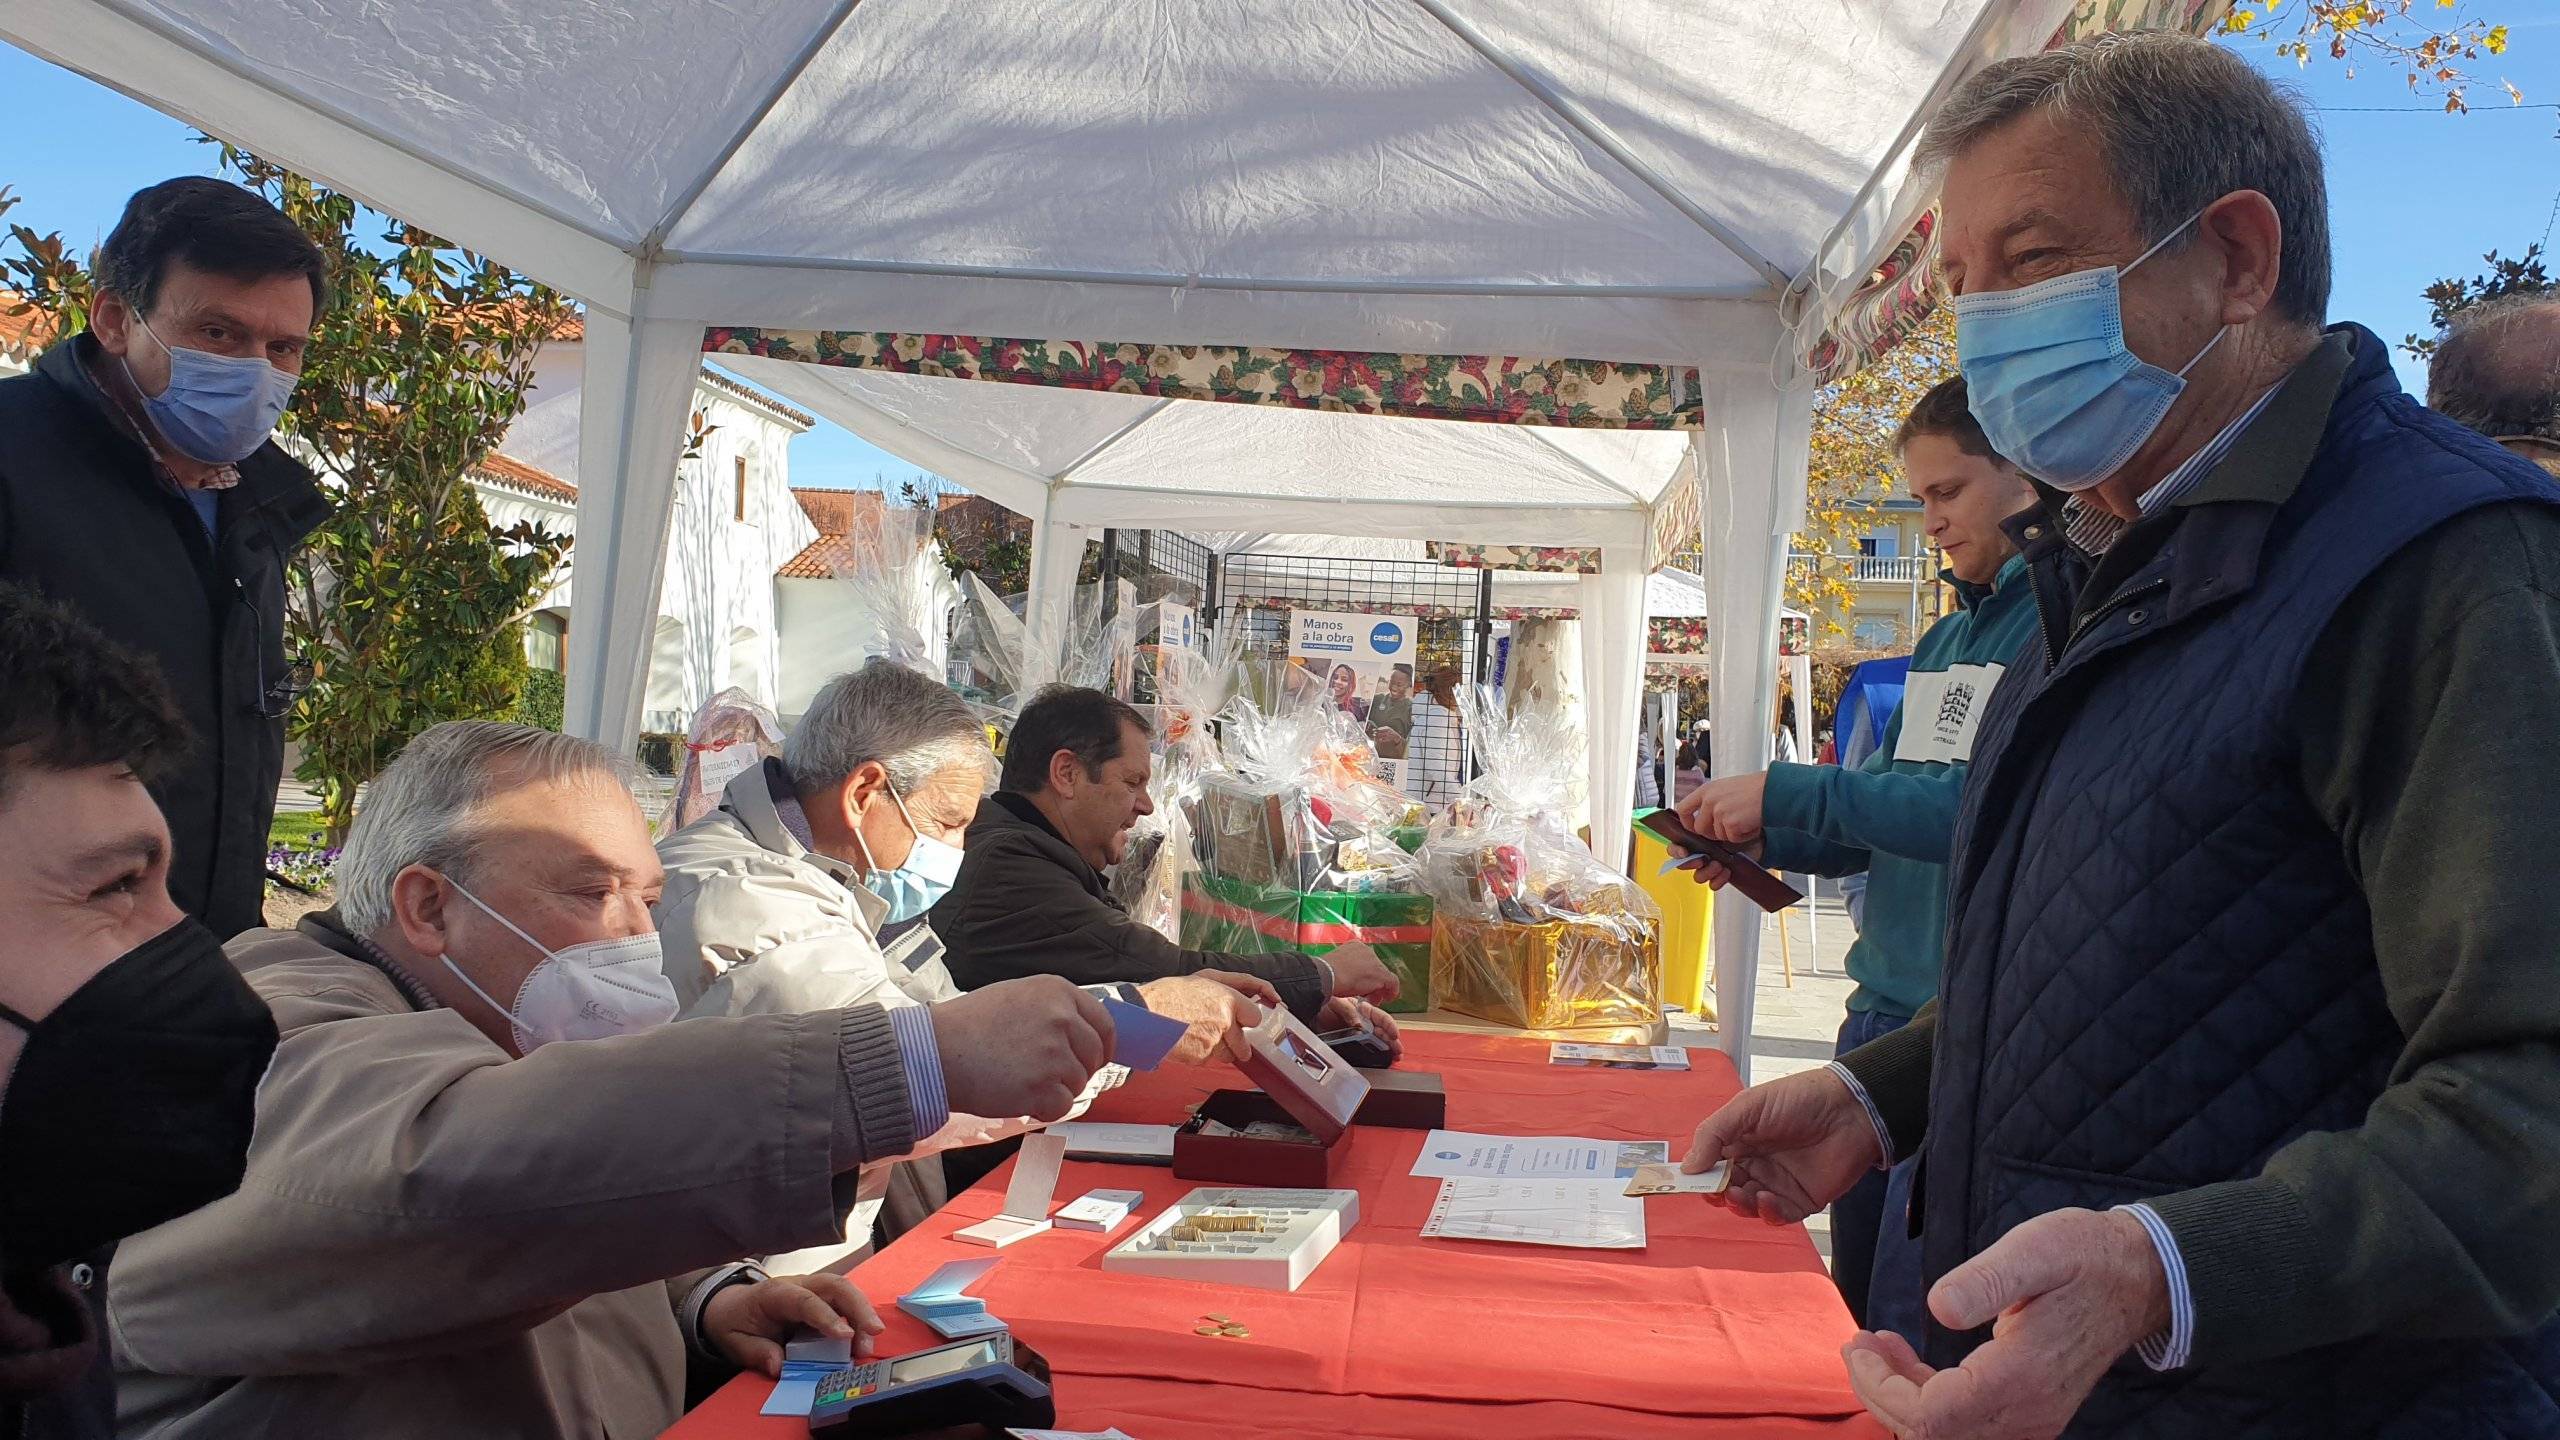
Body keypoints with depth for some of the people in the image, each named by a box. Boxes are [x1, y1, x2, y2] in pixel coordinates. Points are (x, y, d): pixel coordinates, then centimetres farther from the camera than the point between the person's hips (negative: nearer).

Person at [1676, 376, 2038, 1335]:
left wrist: (1785, 794, -19)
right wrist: (1762, 838, 3)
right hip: (1883, 1011, 9)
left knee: (1913, 1335, -1)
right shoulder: (1945, 638, 17)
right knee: (1854, 1304, 17)